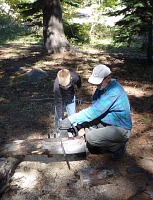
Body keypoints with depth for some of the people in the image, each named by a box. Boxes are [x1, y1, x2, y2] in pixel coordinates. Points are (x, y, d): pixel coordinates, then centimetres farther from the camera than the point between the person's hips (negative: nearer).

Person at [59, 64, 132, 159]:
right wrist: (78, 122, -12)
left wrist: (71, 120, -26)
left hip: (121, 129, -9)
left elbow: (94, 111, -30)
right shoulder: (103, 86, 0)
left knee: (91, 137, -24)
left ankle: (119, 146, 1)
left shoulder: (113, 92, -28)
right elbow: (94, 108, 3)